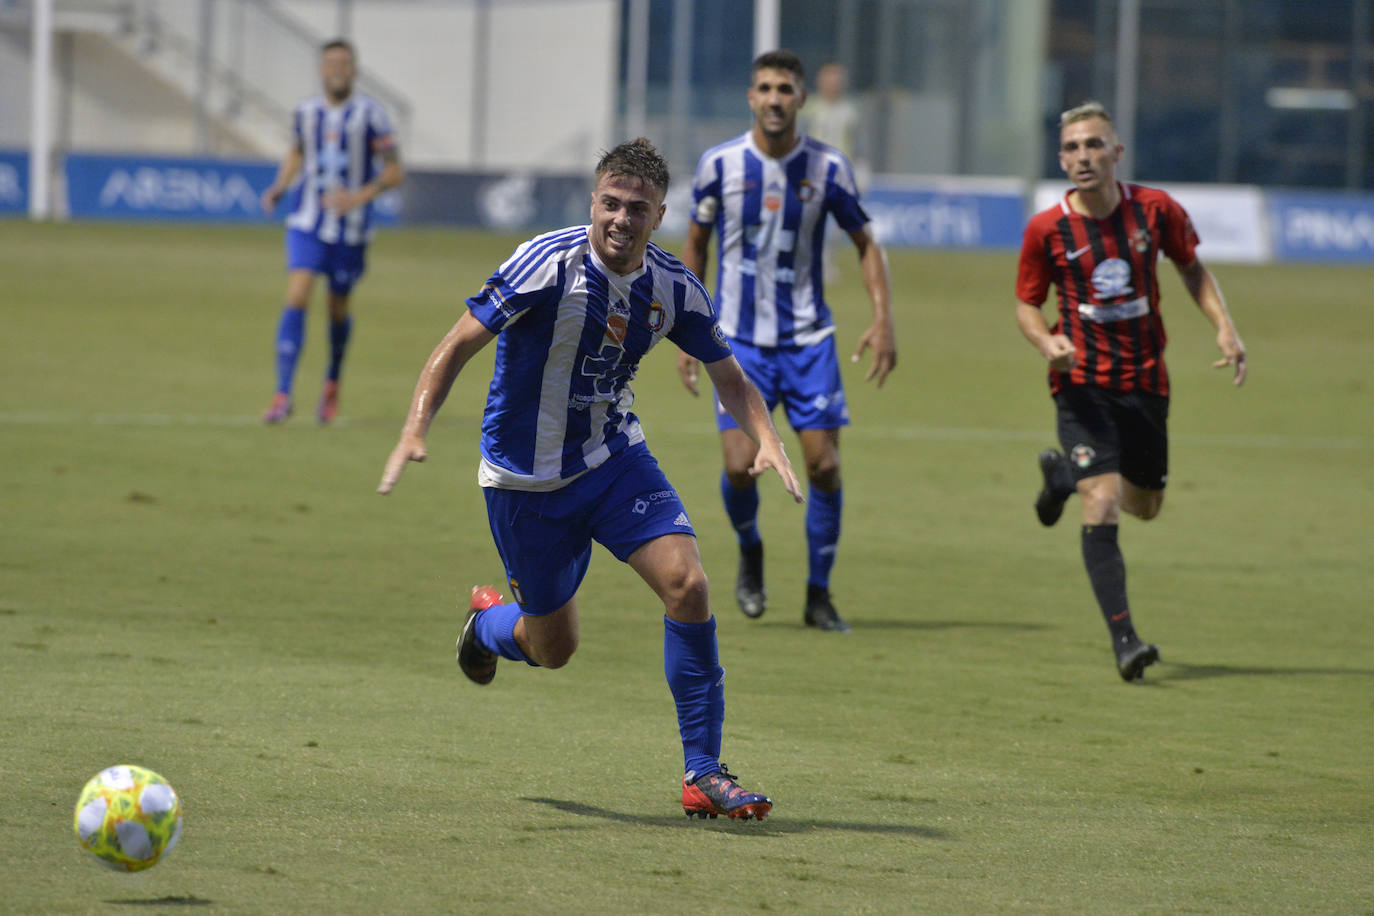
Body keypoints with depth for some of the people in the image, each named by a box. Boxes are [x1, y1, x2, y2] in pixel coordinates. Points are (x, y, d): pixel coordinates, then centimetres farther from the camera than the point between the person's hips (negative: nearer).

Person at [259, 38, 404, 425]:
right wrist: (279, 187, 6)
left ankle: (332, 385, 38)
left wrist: (359, 197, -20)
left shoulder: (369, 113, -8)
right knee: (296, 298, -15)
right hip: (307, 224, 1)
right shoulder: (306, 112, 3)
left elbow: (394, 171, -5)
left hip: (350, 229, -1)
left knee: (338, 310, 10)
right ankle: (282, 395, -15)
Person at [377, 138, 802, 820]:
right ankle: (489, 624, 46)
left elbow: (728, 376, 5)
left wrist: (766, 439, -15)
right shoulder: (548, 264, -22)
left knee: (686, 582, -19)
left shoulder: (673, 289, -8)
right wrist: (414, 432, -30)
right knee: (553, 649, 6)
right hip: (526, 477, -3)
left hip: (614, 457, 3)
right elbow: (459, 345, -18)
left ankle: (702, 773, -10)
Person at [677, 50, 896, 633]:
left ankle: (818, 595, 9)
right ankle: (750, 553, 21)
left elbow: (866, 244, 7)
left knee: (824, 463, -6)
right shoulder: (720, 164, -4)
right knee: (740, 465, -11)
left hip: (808, 338, 1)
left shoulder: (827, 168, -4)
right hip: (740, 339, -1)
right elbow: (695, 244, 9)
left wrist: (883, 320, -6)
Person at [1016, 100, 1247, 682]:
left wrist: (1223, 327, -1)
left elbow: (1191, 267, 12)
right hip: (1083, 383, -3)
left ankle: (1063, 474, 47)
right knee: (1102, 504, -18)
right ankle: (1123, 639, -16)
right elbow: (1026, 304, 3)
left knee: (1145, 505, 16)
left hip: (1145, 380, 3)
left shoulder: (1154, 209, -6)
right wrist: (1047, 343, -19)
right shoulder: (1046, 229, -9)